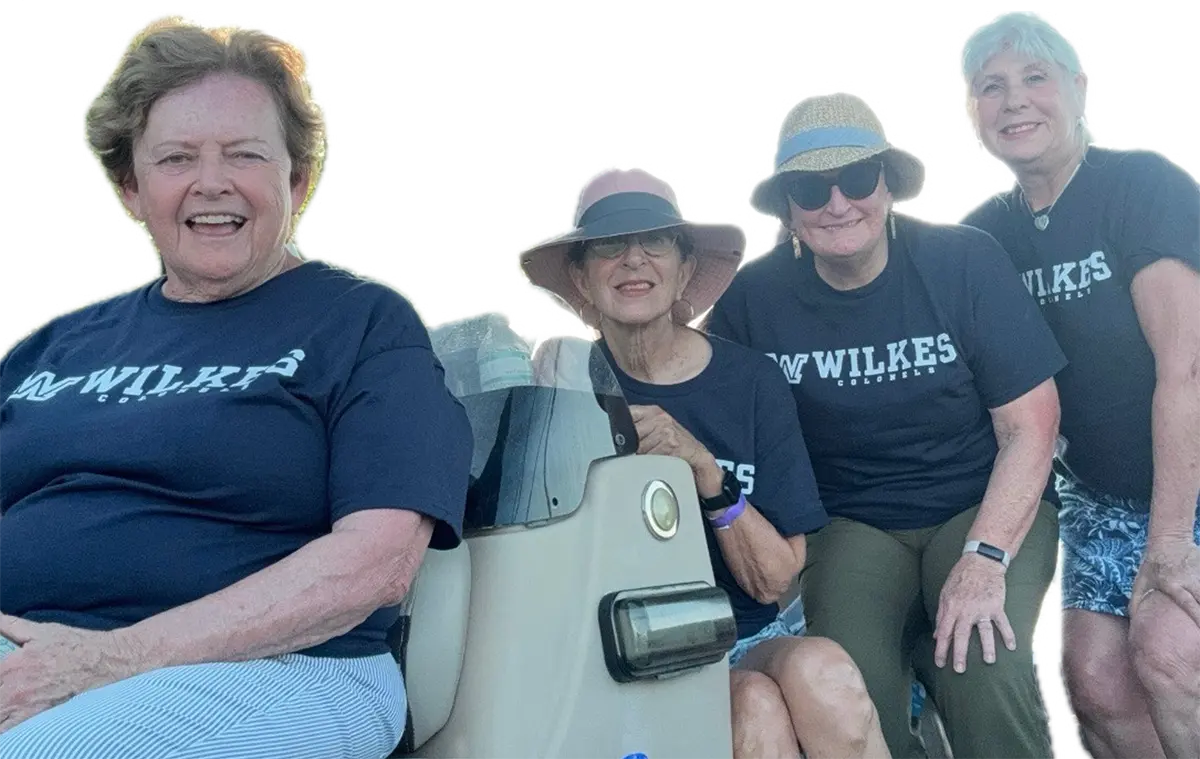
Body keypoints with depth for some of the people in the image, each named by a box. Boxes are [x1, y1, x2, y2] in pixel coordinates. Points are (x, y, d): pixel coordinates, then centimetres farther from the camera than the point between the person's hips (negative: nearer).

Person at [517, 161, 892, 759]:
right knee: (755, 707, -31)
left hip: (755, 638, 2)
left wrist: (707, 471, -19)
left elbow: (776, 579, -4)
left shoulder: (751, 381, -2)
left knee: (820, 672, -30)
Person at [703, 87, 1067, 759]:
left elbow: (1030, 425, -9)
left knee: (983, 672, -28)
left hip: (989, 509, -1)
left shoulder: (964, 261, -10)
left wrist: (984, 558, -20)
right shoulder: (753, 296, -6)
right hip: (850, 525, 1)